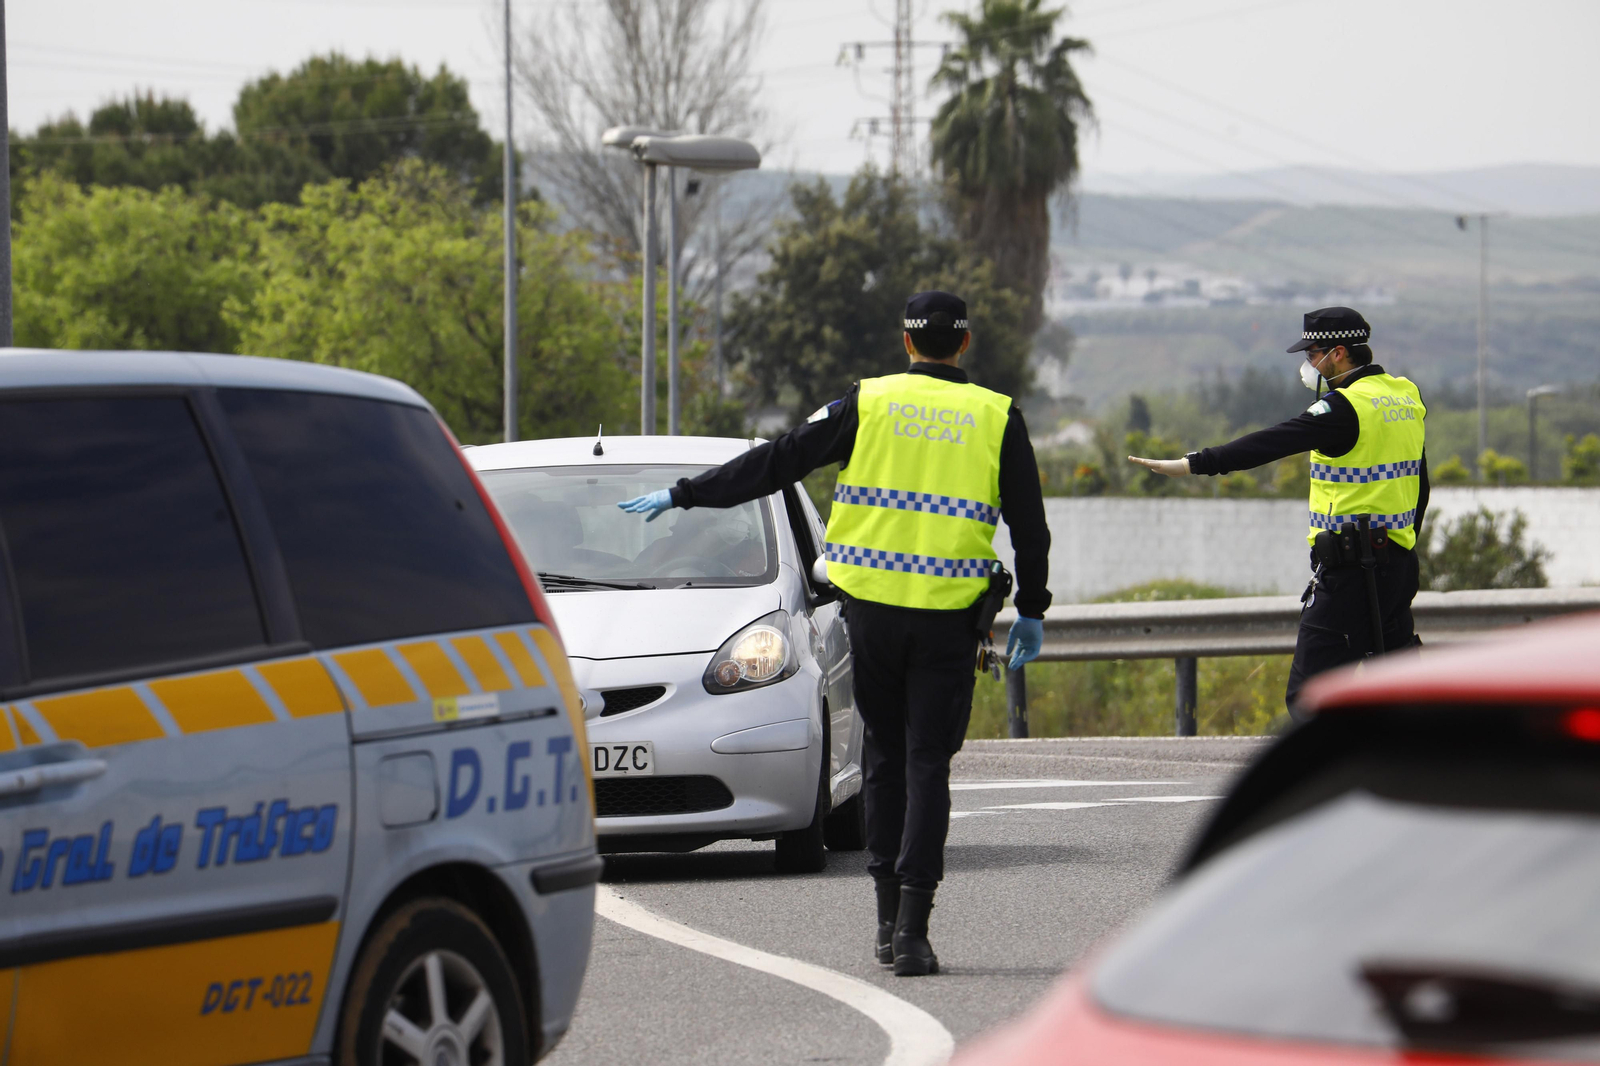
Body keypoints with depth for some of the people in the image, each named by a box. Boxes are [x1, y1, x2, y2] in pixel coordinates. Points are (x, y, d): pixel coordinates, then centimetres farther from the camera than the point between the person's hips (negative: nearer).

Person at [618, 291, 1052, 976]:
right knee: (927, 764, 1)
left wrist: (683, 495, 10)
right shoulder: (996, 418, 3)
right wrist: (1031, 611, 18)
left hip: (871, 607, 1)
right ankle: (912, 928, -9)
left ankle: (889, 919, 14)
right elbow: (1029, 524, 7)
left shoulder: (868, 403, 2)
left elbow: (776, 462, 2)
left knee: (885, 756, 14)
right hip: (949, 613, -1)